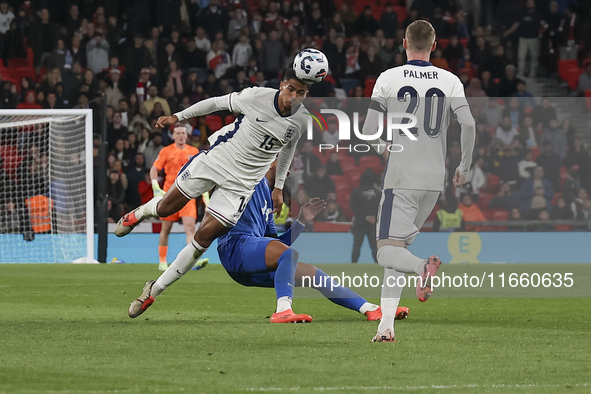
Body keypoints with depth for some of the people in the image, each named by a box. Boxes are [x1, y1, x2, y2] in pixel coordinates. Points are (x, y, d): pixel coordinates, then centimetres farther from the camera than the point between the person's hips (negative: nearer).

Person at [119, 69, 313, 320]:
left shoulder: (302, 121, -8)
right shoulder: (257, 96, -17)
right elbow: (217, 103, -2)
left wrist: (279, 187, 22)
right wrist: (178, 117, 2)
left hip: (241, 183, 1)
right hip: (215, 158, -1)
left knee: (204, 237, -8)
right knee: (166, 208, 6)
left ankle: (154, 290, 3)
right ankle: (140, 213, 46)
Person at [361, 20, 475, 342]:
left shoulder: (389, 79, -2)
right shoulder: (450, 81, 3)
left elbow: (368, 131, -4)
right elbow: (468, 124, -7)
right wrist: (464, 166, 7)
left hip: (401, 178, -4)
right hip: (434, 179, 4)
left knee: (388, 252, -5)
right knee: (396, 248, 13)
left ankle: (422, 266, -38)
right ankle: (387, 324, 4)